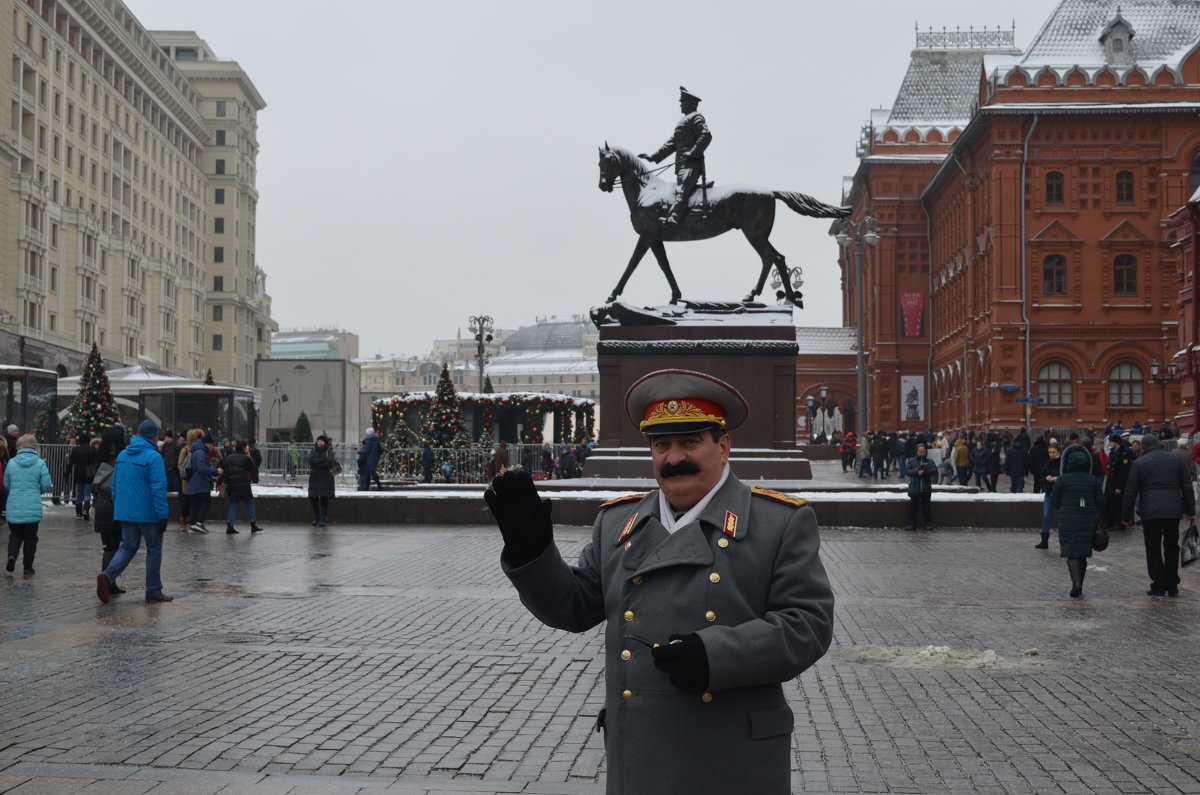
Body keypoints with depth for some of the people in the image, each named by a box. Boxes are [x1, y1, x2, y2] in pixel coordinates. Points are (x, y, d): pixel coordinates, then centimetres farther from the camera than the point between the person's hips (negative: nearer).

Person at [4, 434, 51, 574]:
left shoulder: (11, 463, -2)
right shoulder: (40, 464, -8)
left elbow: (6, 485, 8)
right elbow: (46, 485, -6)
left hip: (14, 508, 1)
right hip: (33, 509, -1)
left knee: (15, 535, 15)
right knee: (30, 538, 10)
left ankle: (12, 555, -9)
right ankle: (28, 566, 13)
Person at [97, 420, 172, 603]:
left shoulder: (122, 455, 9)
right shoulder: (153, 457, -15)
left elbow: (115, 485, 15)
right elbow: (158, 488, -19)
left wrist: (118, 510, 22)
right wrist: (163, 515, -16)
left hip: (125, 512, 6)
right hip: (148, 513, -6)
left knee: (128, 547, 13)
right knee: (154, 550, 7)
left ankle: (107, 575, -11)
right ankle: (153, 591, 12)